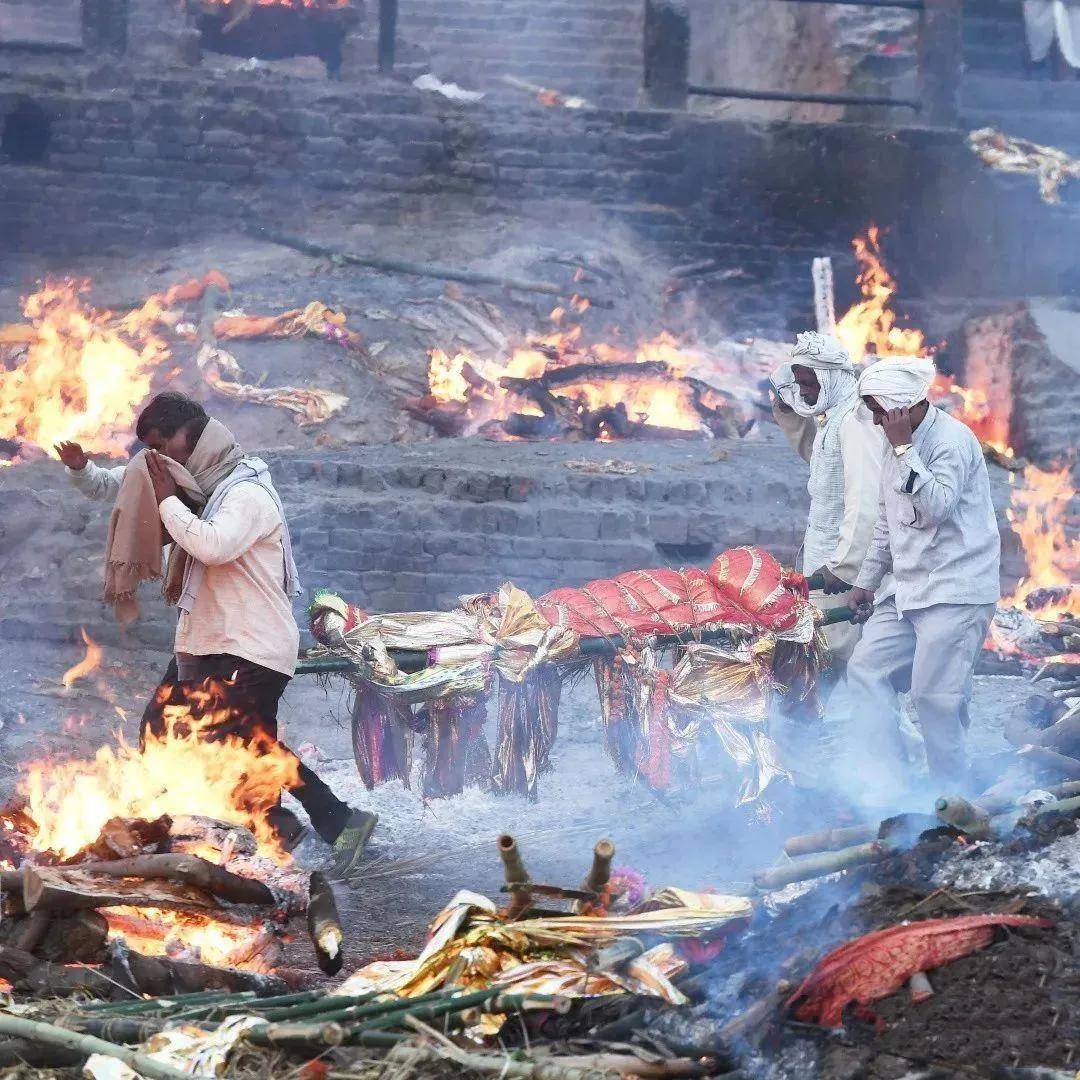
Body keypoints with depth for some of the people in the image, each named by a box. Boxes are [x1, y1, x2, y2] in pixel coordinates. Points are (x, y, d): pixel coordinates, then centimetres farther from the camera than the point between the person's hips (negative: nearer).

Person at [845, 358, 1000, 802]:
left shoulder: (952, 440, -13)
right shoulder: (901, 445, 15)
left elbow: (937, 506, -26)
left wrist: (902, 449, -24)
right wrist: (867, 579, 26)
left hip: (956, 592, -10)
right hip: (911, 590, 10)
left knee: (934, 694, -12)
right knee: (866, 669, 4)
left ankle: (953, 796, 1)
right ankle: (886, 785, 5)